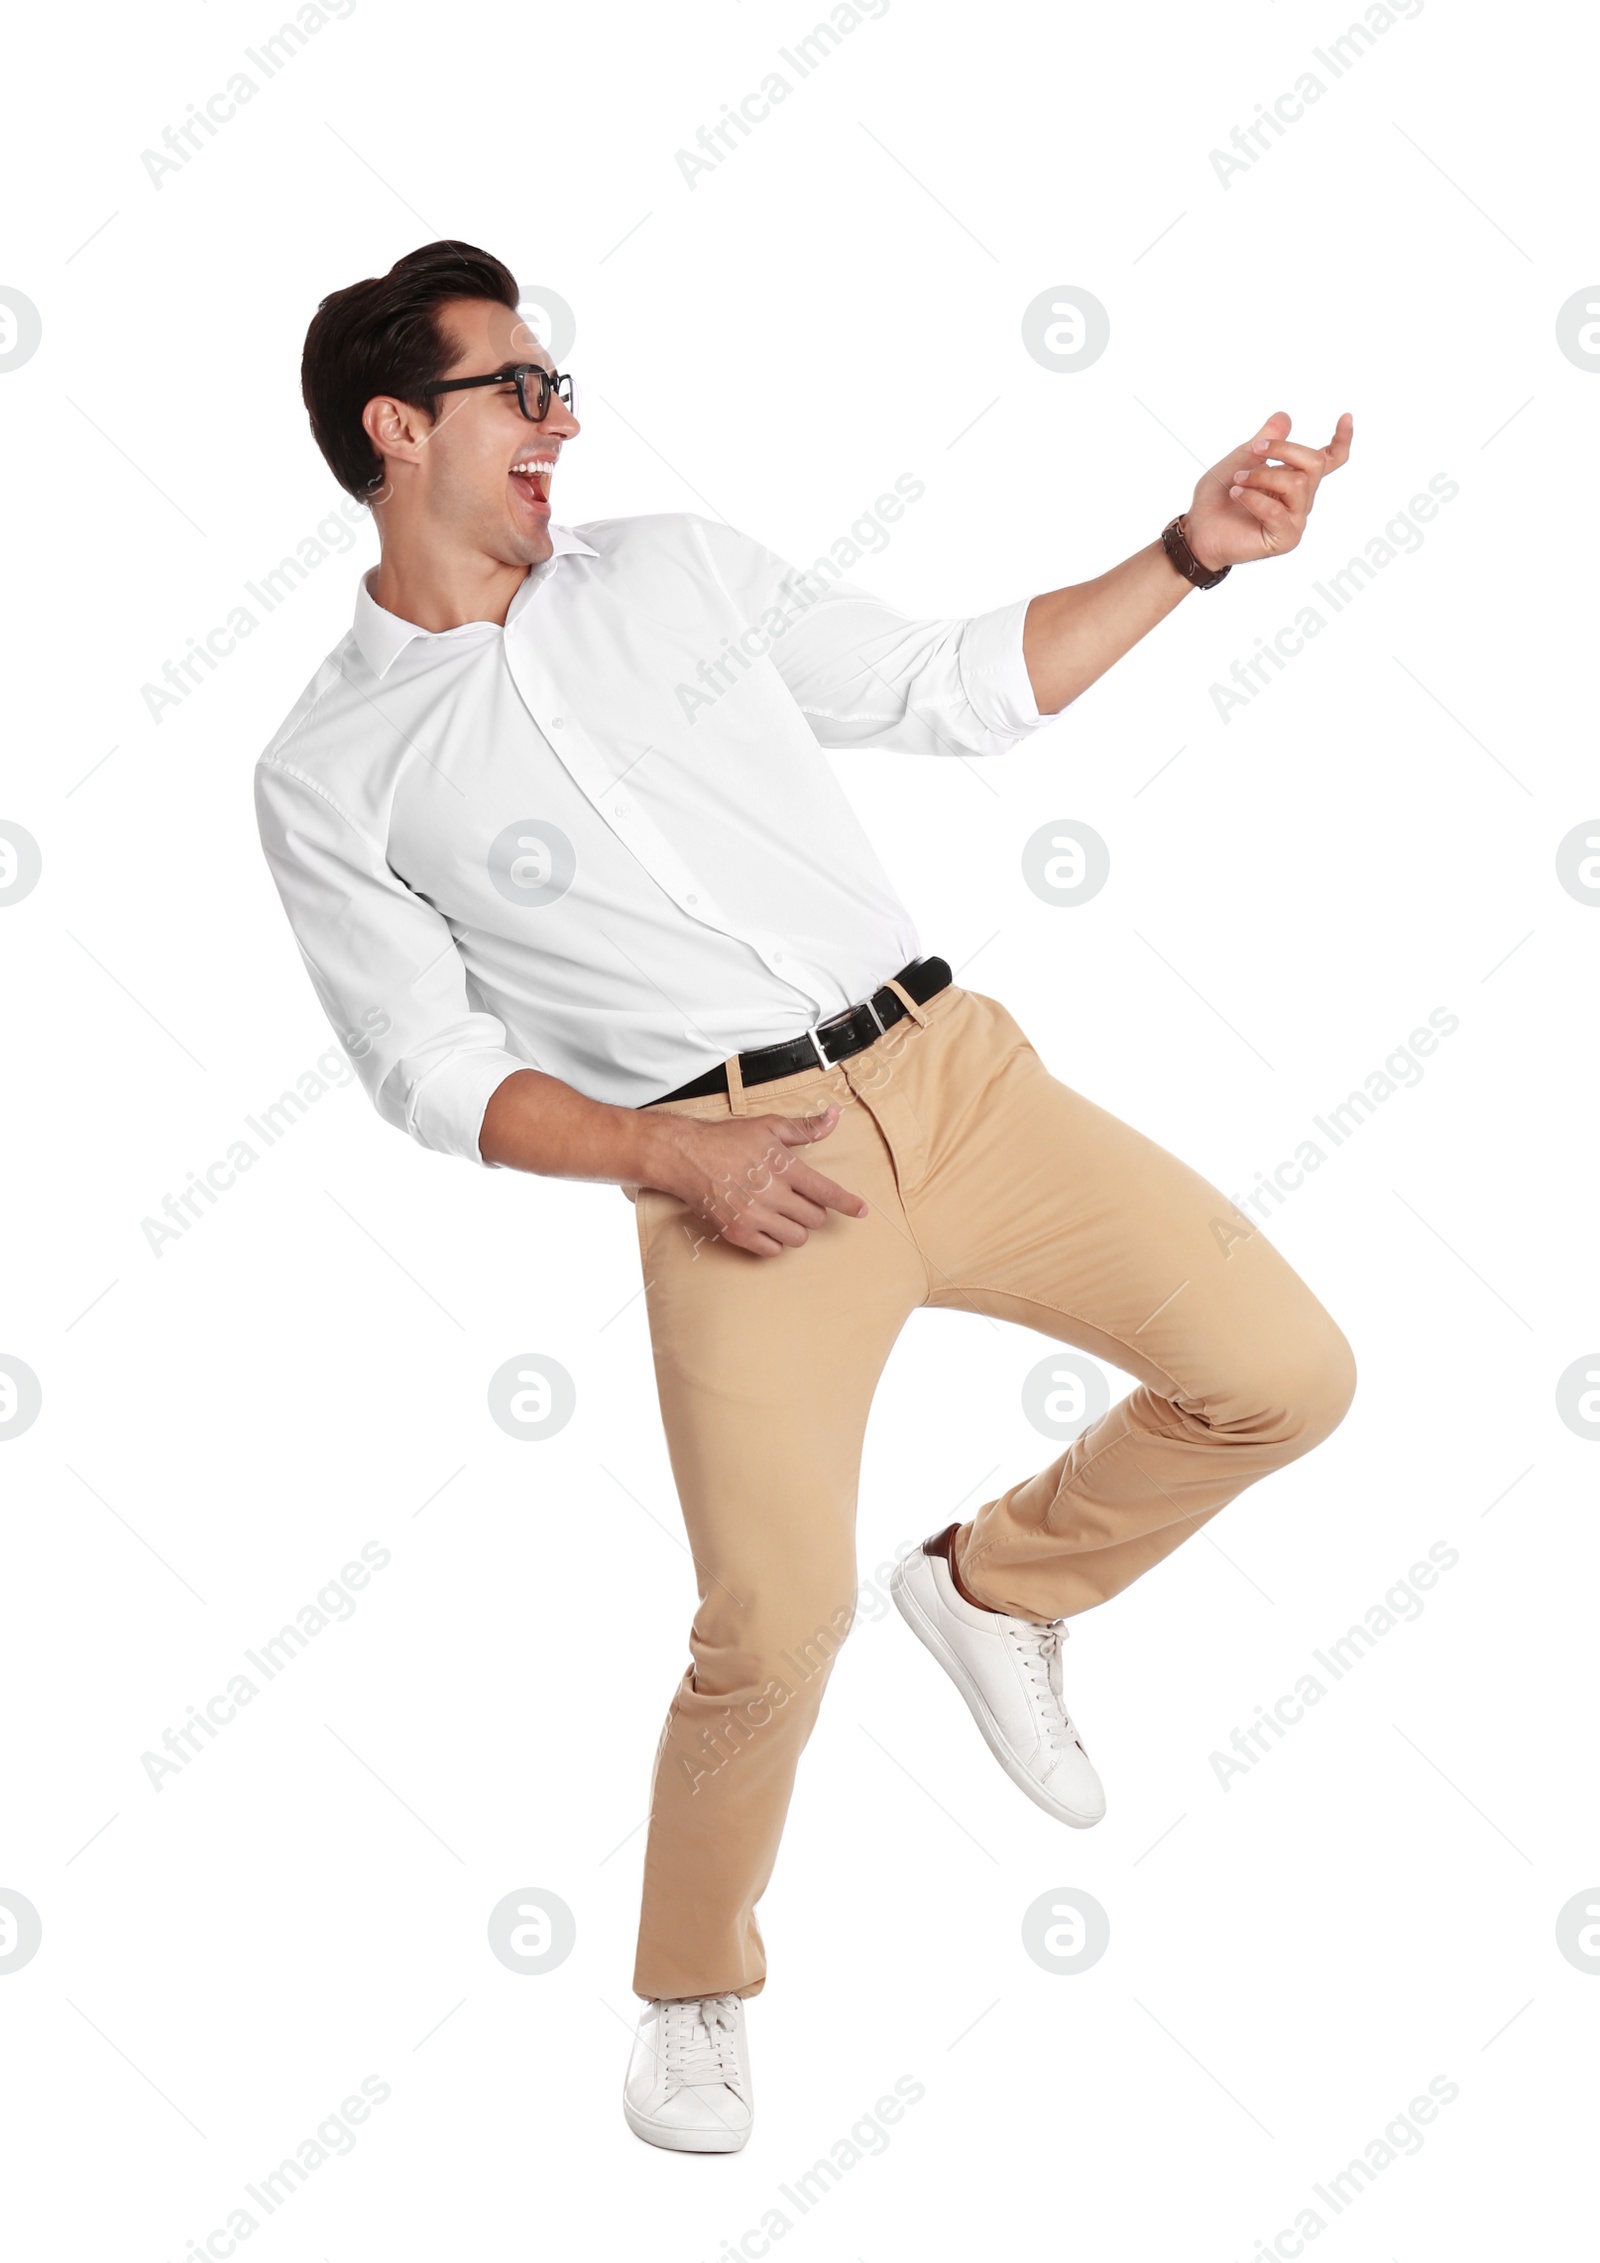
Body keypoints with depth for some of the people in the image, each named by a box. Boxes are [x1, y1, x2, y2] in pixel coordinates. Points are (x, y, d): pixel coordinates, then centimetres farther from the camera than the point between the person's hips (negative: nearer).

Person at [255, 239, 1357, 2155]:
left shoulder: (674, 565, 15)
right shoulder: (329, 774, 4)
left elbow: (959, 687, 18)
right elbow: (435, 1070, 1)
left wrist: (1192, 552, 11)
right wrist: (675, 1156, -12)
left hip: (949, 1062, 5)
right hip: (733, 1160, -4)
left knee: (1283, 1374, -4)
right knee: (777, 1629, -16)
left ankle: (996, 1583, 23)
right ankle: (693, 1990, 15)